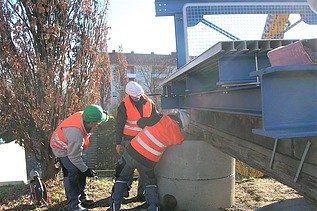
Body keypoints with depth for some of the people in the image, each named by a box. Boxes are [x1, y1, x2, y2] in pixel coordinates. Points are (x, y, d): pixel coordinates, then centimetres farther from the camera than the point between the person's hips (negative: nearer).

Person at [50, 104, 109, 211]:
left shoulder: (82, 115, -24)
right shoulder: (76, 133, -43)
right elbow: (74, 157, -29)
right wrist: (86, 170, -19)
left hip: (71, 145, 9)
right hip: (62, 148, -8)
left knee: (81, 171, 11)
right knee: (73, 173, -13)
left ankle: (81, 197, 27)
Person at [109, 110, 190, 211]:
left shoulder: (161, 118, -10)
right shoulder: (177, 135, -6)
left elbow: (140, 123, 2)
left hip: (132, 152, 0)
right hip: (147, 162, 0)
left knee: (122, 178, 19)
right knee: (150, 184, 25)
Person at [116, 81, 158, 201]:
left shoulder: (148, 102, -3)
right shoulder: (124, 105, -11)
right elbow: (119, 125, -8)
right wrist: (118, 143, -9)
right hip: (130, 139, -3)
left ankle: (141, 193, 14)